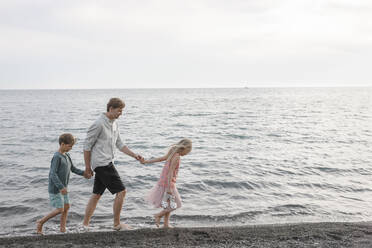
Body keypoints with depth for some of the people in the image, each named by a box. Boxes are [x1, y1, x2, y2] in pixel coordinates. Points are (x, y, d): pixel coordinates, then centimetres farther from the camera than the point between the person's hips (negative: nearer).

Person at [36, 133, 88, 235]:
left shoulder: (67, 156, 9)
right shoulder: (57, 157, -18)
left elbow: (73, 168, 15)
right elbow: (53, 174, -23)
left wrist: (83, 173, -1)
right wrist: (61, 187, -29)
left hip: (63, 187, 8)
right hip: (55, 188, -8)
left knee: (67, 207, 7)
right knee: (60, 209, -7)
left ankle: (62, 228, 18)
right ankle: (40, 222, 9)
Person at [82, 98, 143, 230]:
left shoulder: (114, 124, 13)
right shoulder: (99, 124, -15)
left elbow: (120, 144, 17)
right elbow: (87, 146, -11)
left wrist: (134, 155, 6)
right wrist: (88, 167, -8)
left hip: (107, 163, 9)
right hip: (102, 163, -9)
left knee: (96, 195, 14)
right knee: (121, 191, -7)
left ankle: (85, 224, 23)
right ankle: (117, 223, 6)